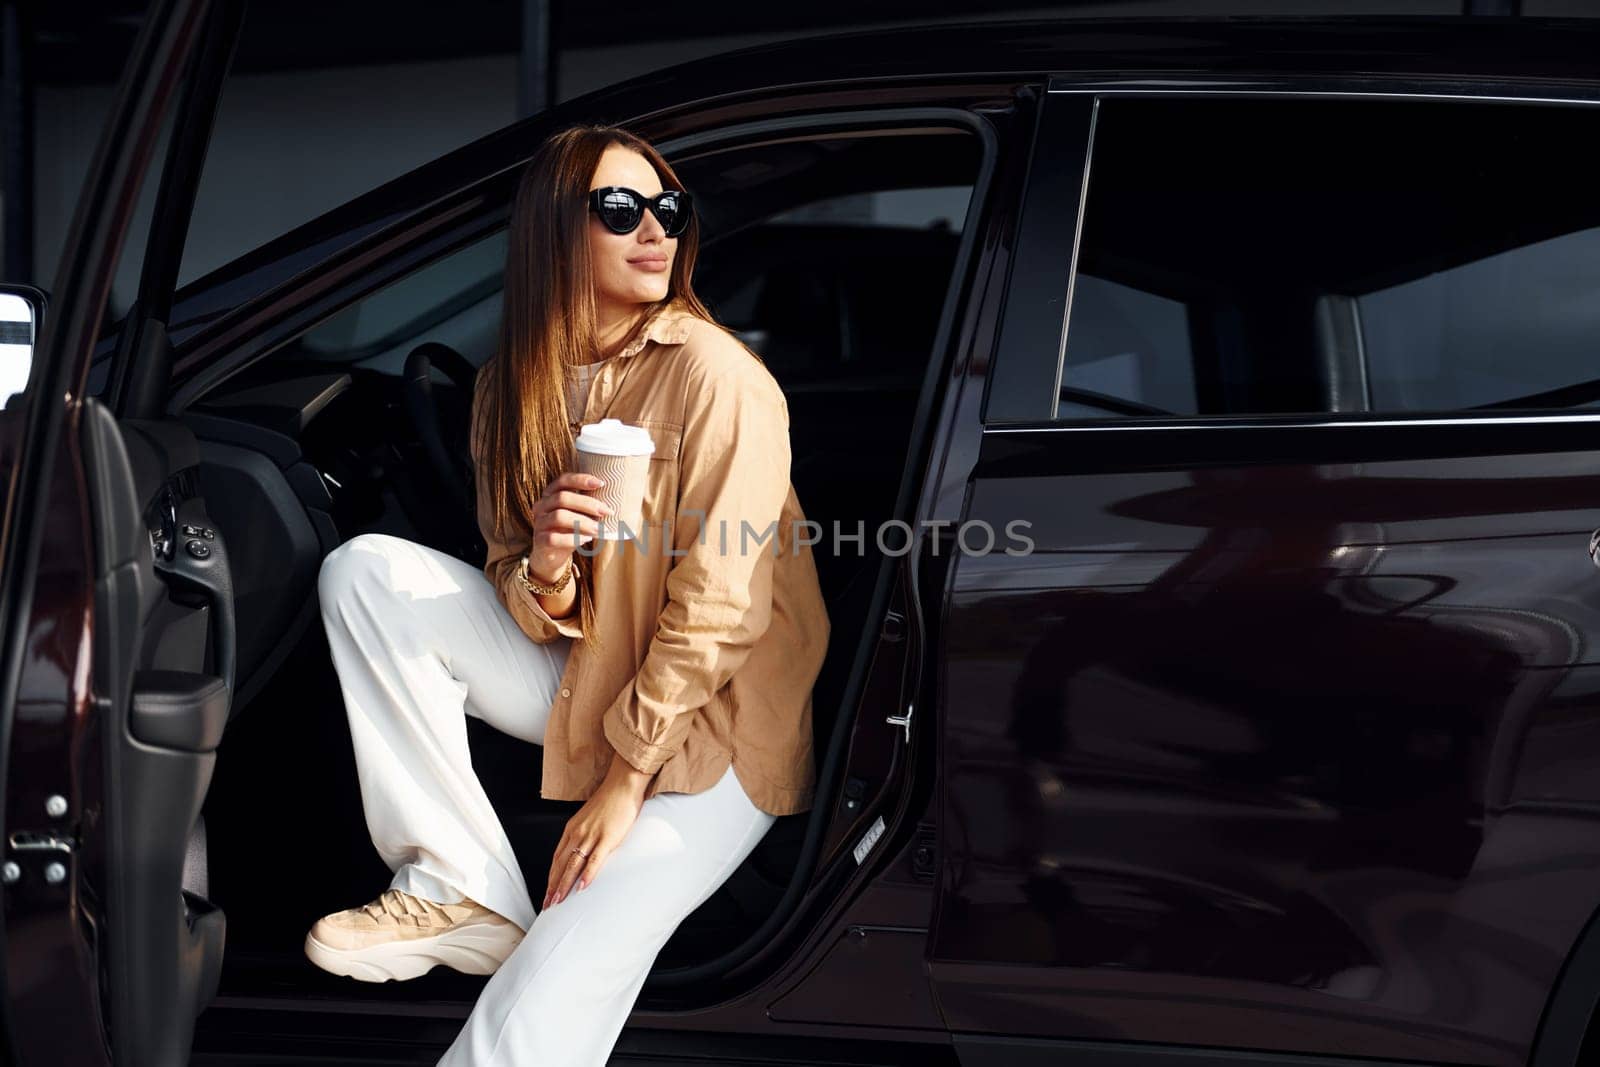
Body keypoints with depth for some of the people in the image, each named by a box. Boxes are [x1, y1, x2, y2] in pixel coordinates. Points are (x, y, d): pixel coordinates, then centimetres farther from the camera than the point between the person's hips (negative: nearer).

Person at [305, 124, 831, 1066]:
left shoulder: (715, 376, -15)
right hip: (580, 684, 7)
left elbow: (716, 610, -16)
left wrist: (625, 782, -15)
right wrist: (543, 574, -20)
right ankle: (460, 891, -12)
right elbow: (537, 619, 5)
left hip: (706, 730, -6)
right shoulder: (516, 384, 4)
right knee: (365, 571, -11)